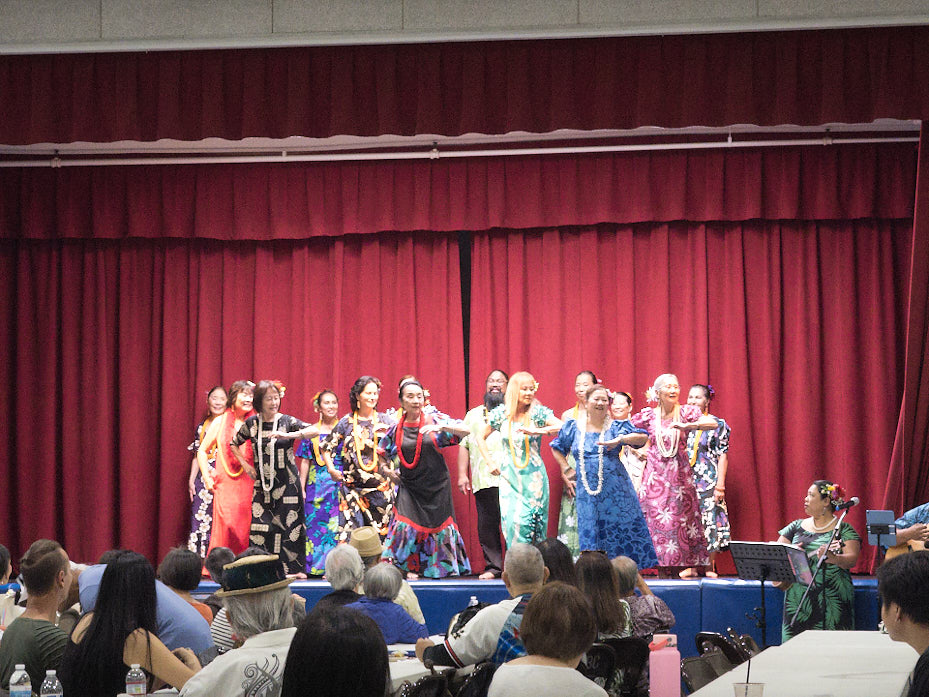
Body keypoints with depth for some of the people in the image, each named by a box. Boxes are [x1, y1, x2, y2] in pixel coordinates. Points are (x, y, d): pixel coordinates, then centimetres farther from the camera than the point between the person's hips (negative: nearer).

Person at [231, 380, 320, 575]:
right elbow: (234, 444, 21)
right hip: (262, 483, 2)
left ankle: (294, 567, 1)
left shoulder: (287, 421, -4)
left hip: (287, 482, -2)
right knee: (260, 524, -4)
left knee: (289, 522, -4)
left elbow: (315, 431, -18)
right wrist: (245, 464, 8)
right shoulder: (252, 423, 4)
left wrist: (287, 435, -28)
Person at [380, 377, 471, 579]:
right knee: (407, 523, -9)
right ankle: (411, 567, 0)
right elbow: (381, 455, 17)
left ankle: (446, 566, 13)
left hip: (436, 486, -1)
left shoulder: (434, 421, -4)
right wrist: (389, 471, 3)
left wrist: (440, 427, -28)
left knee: (439, 524, 2)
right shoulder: (396, 429, 2)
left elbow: (466, 431, -15)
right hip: (409, 485, 1)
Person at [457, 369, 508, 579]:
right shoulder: (474, 415, 22)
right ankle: (492, 567, 5)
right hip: (484, 481, 2)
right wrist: (462, 474, 9)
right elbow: (465, 445, 18)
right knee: (486, 525, -1)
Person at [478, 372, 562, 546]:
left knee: (533, 522, -1)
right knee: (513, 521, -8)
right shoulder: (501, 414, 4)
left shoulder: (538, 412, -2)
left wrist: (537, 431, -25)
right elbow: (481, 437, 18)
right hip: (510, 477, 1)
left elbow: (562, 427, -16)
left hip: (533, 478, -1)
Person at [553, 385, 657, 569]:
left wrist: (619, 440, -24)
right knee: (590, 536, 0)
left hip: (616, 492, -1)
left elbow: (642, 437, -9)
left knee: (621, 532, -1)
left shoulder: (615, 427, 2)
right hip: (587, 492, 1)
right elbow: (557, 448, 23)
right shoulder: (573, 428, 8)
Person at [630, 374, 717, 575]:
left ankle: (677, 570, 3)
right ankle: (662, 572, 0)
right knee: (657, 519, -4)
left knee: (679, 520, -2)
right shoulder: (648, 415, 3)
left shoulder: (686, 412, 0)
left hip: (679, 474, 0)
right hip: (656, 475, 0)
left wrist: (687, 426, -26)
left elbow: (713, 423, -14)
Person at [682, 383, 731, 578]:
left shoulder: (718, 424, 2)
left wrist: (720, 485, -10)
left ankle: (710, 567, 3)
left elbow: (722, 456, -2)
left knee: (710, 519, -5)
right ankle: (690, 566, 3)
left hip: (709, 480, -3)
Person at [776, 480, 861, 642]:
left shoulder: (844, 530, 2)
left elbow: (852, 559, -13)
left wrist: (832, 558, -33)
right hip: (797, 597, 4)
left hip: (832, 599, -4)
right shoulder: (797, 527, 16)